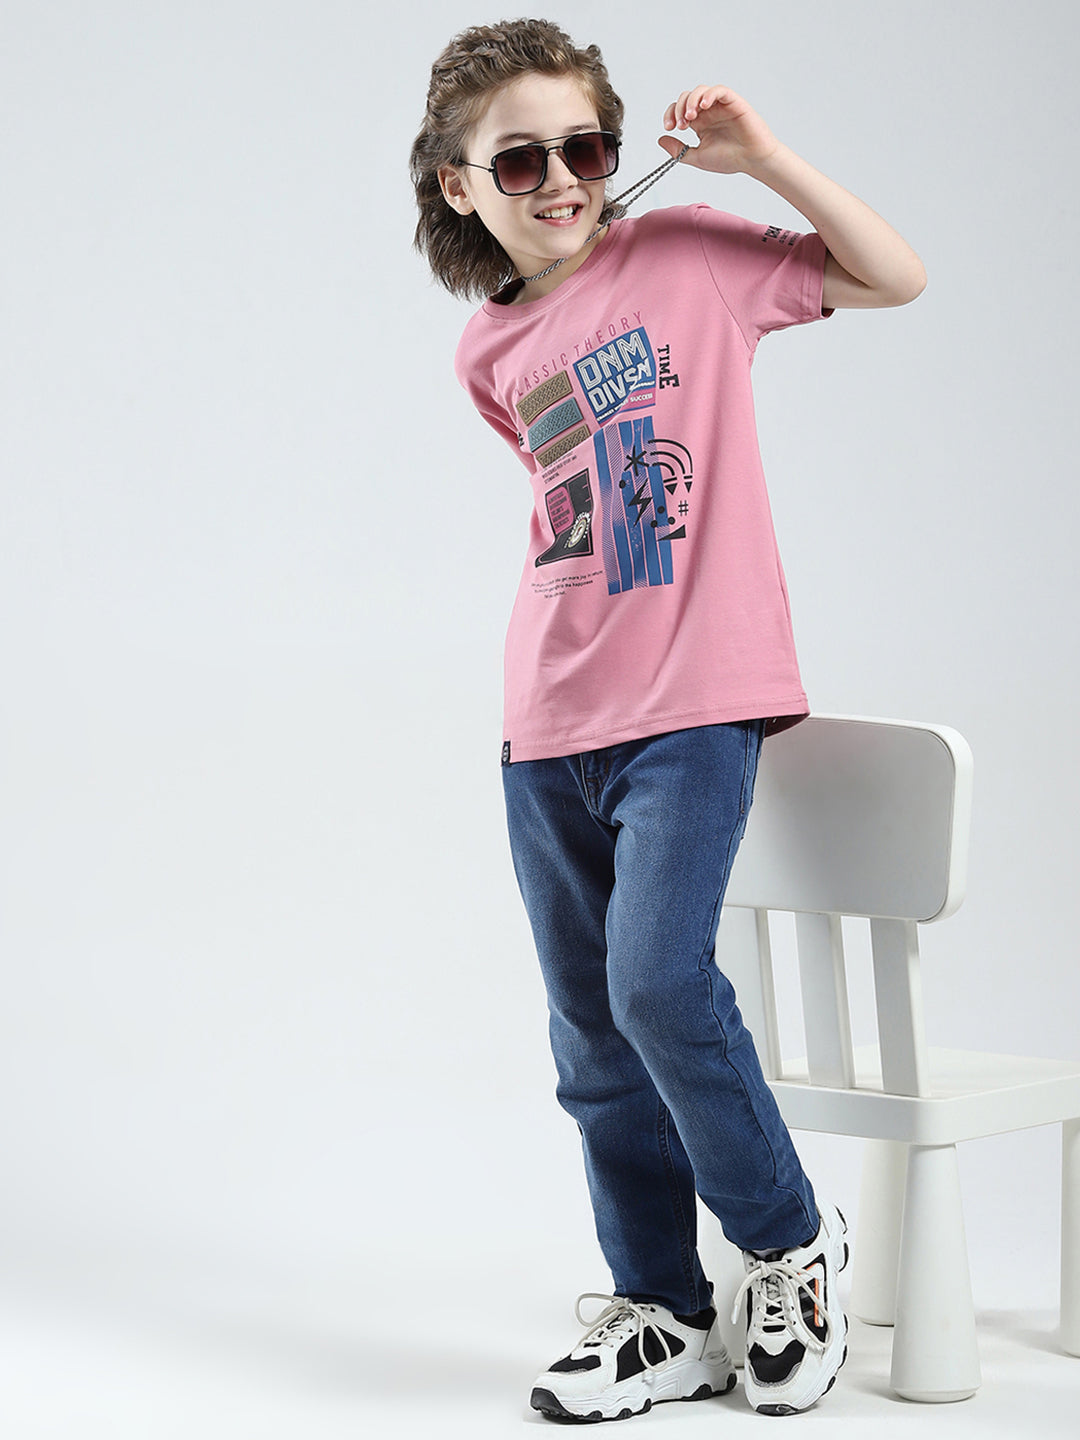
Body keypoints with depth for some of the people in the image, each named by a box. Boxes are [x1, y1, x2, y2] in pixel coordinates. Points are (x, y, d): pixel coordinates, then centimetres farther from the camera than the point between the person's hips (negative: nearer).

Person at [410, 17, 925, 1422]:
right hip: (551, 726, 6)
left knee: (658, 979, -20)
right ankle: (665, 1316, 21)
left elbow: (897, 276, 0)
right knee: (596, 1043, 8)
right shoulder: (490, 354, 11)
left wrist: (757, 156, -10)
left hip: (695, 704, -5)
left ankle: (792, 1241, 4)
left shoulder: (688, 255, -1)